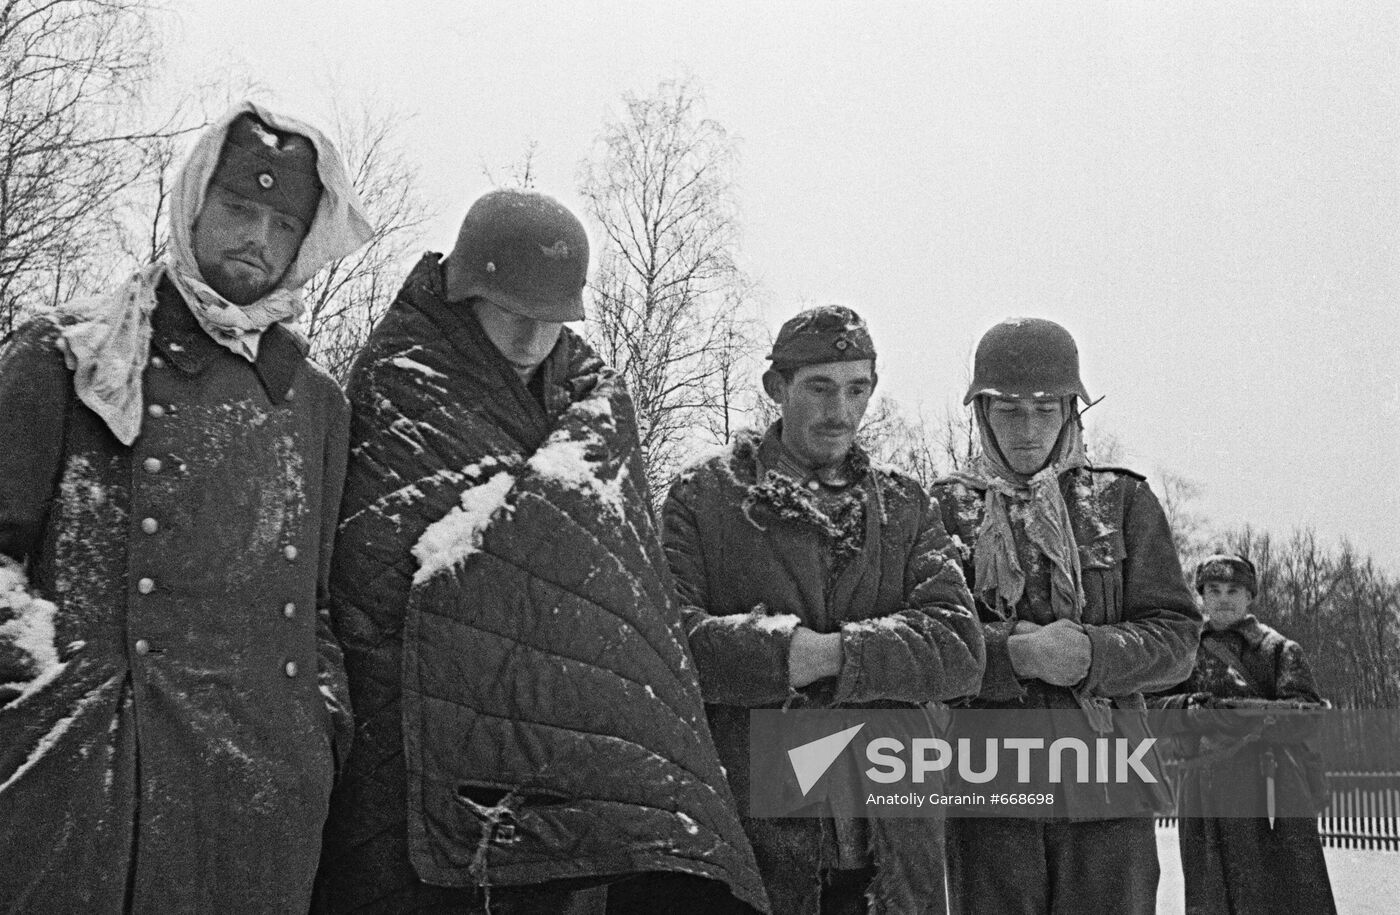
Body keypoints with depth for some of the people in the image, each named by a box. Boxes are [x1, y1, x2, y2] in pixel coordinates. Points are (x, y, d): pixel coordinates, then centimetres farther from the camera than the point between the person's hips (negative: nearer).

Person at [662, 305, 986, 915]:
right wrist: (782, 648, -21)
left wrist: (833, 653, -15)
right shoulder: (702, 498, 3)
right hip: (748, 837, -3)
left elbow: (960, 649, -3)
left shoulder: (906, 506, 12)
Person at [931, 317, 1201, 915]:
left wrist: (1088, 654, -15)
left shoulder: (1123, 500, 10)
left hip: (1108, 780, 1)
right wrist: (1014, 655, -18)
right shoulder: (946, 508, 8)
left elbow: (1175, 640, 4)